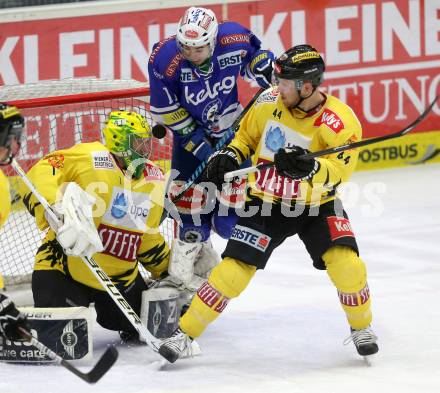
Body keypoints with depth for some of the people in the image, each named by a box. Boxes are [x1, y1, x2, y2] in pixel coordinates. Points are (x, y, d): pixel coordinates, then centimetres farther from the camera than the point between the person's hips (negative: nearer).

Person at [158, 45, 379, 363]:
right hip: (267, 204, 2)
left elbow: (340, 170, -31)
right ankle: (184, 333, 4)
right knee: (233, 270, -9)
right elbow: (247, 135, 9)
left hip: (317, 206, -2)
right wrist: (230, 156, -8)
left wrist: (309, 168, -48)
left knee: (346, 264, -20)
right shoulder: (270, 103, -10)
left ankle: (361, 327, 9)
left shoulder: (340, 121, -21)